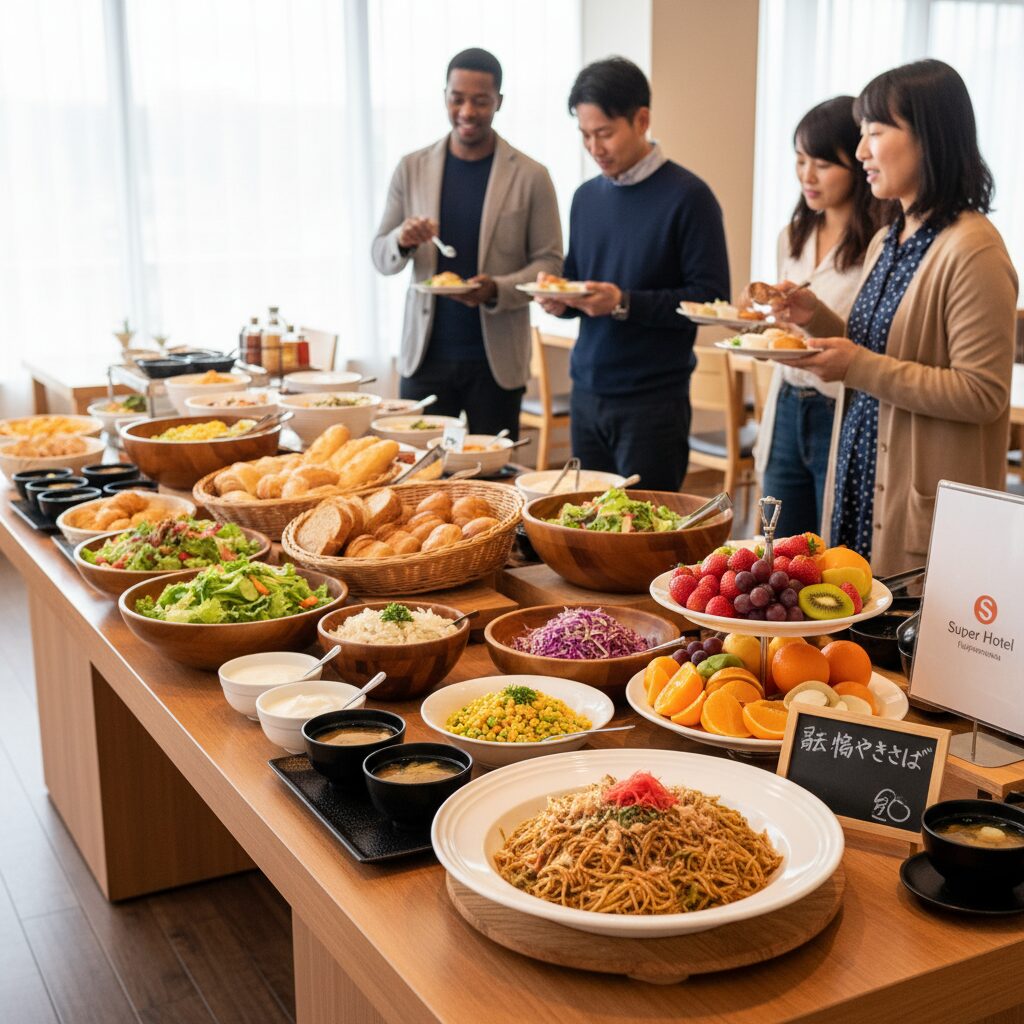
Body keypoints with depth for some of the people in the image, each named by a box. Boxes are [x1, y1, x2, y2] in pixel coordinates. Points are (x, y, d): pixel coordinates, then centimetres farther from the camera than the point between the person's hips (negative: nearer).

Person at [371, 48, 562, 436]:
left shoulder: (531, 177, -1)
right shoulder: (412, 168, 6)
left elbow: (549, 263, -1)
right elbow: (380, 256, 9)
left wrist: (497, 289, -19)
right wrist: (403, 241, -14)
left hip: (495, 360, -2)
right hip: (425, 356, 2)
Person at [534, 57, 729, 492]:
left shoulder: (687, 196, -9)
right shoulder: (586, 196, 11)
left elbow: (711, 297, -14)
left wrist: (625, 303, -22)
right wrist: (562, 300, -2)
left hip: (653, 400, -6)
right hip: (586, 392, 6)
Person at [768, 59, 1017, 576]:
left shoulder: (972, 250, -16)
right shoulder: (886, 241, 12)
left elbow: (983, 394, -20)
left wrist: (860, 367, -21)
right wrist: (818, 318, 4)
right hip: (861, 479, 8)